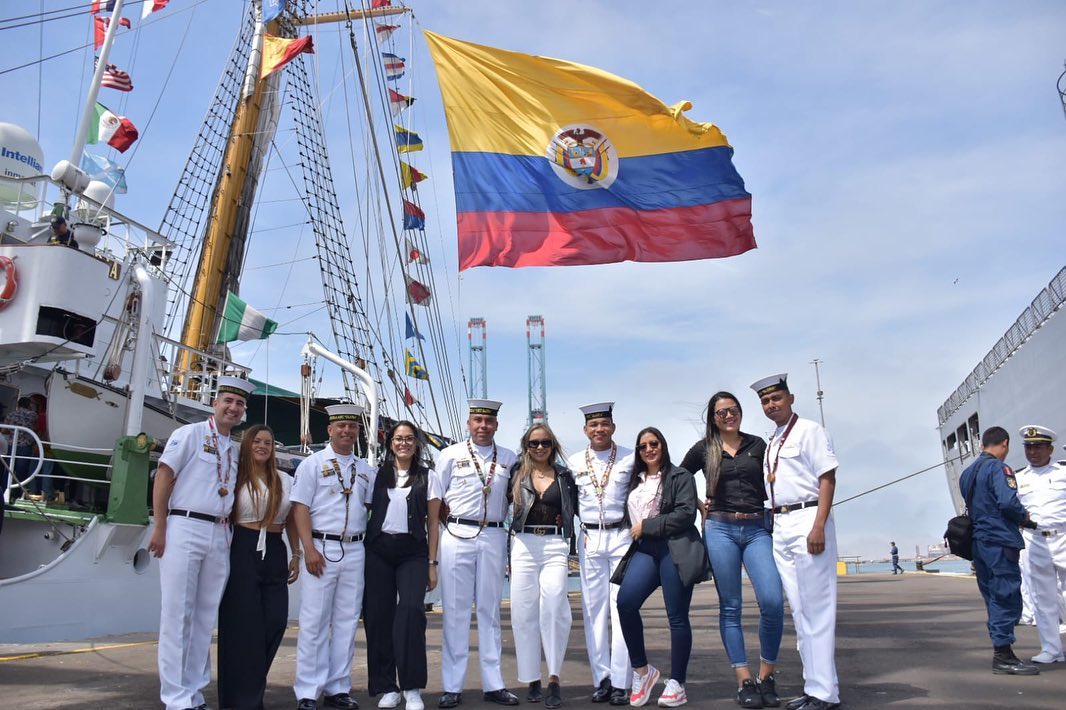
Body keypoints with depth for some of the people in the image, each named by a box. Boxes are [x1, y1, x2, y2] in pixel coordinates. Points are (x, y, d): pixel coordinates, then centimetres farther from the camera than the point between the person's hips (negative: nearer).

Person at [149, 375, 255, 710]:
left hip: (219, 535, 6)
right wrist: (160, 528, -11)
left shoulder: (235, 450, 15)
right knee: (177, 615, -2)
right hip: (185, 529, -6)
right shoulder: (189, 434, -1)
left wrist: (230, 532, 10)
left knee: (205, 616, 9)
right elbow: (163, 478, -6)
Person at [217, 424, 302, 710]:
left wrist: (296, 555, 12)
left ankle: (253, 686, 19)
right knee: (244, 623, -1)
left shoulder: (285, 481, 12)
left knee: (275, 621, -1)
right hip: (244, 551, -4)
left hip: (275, 553, 4)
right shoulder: (235, 477, 2)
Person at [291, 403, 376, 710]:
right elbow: (300, 507, -4)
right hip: (322, 548, -4)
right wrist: (309, 549, -13)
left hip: (355, 550, 4)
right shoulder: (313, 463, 1)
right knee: (314, 622, -1)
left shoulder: (365, 469, 13)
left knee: (346, 622, 8)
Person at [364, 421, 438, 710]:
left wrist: (432, 563, 2)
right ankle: (386, 686, 14)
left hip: (413, 552, -2)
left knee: (411, 611, -16)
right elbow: (366, 510, 12)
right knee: (379, 615, 2)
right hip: (378, 550, 2)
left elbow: (433, 523, 7)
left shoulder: (427, 477, 7)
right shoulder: (378, 474, 10)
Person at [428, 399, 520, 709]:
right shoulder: (450, 455, 4)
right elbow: (435, 498, 3)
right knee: (455, 611, 3)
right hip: (457, 535, -2)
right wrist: (432, 541, -2)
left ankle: (493, 684, 18)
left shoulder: (508, 459, 8)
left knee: (490, 610, 9)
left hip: (494, 537, 2)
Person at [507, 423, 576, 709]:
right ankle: (532, 679, 12)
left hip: (555, 545, 0)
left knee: (554, 605, -16)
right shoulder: (516, 472, 8)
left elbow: (573, 510, 15)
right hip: (523, 545, 1)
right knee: (524, 611, 1)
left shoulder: (564, 475, 11)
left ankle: (554, 678, -8)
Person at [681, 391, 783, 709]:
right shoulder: (703, 448, 7)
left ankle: (766, 677, 5)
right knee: (730, 607, 2)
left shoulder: (757, 444, 9)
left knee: (773, 602, -13)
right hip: (720, 529, 0)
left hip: (757, 529, 1)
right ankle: (744, 682, 9)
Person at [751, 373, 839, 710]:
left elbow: (827, 479, -12)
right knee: (799, 610, 12)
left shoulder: (809, 431, -5)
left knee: (815, 607, -4)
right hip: (780, 526, 8)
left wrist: (818, 527, -21)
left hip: (807, 520, -8)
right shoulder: (770, 443, 18)